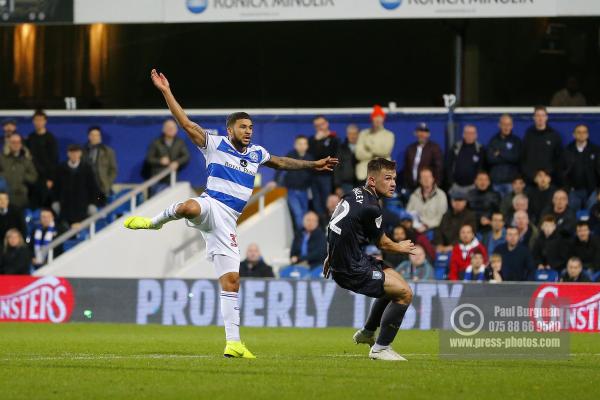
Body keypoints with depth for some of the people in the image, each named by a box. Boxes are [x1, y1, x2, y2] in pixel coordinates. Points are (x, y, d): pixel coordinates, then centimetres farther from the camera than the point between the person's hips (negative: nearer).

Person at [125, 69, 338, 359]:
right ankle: (154, 223, -12)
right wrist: (167, 93, -14)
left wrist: (313, 165, 39)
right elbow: (187, 124, -5)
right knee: (189, 207, -44)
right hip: (210, 207, -5)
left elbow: (281, 162, 39)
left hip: (227, 223, 5)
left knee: (231, 281, -1)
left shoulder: (256, 153, 20)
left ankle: (233, 343, 1)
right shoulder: (215, 145, 3)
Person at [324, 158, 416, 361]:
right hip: (352, 271, -10)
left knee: (396, 280, 25)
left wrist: (331, 256, 31)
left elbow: (332, 226, 19)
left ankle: (367, 333, 38)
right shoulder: (370, 208, -22)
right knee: (404, 293, -10)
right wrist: (401, 247, 15)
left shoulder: (354, 194, 6)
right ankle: (381, 348, -2)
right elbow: (382, 243, -6)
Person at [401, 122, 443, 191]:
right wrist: (406, 185, 11)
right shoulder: (410, 149, 13)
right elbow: (406, 169, 17)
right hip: (412, 187, 4)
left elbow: (439, 168, -5)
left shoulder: (434, 148, -1)